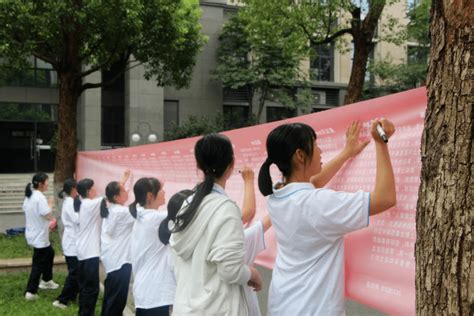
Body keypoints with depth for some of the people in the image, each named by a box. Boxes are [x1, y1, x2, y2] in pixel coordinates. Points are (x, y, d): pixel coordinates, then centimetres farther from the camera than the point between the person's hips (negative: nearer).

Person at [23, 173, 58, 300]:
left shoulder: (29, 196, 6)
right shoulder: (40, 197, -23)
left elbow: (25, 209, 14)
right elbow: (48, 216, -24)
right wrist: (50, 204, -7)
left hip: (33, 233, 10)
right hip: (39, 236, -10)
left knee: (49, 253, 26)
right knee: (38, 263, -1)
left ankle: (46, 281, 36)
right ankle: (31, 292, 3)